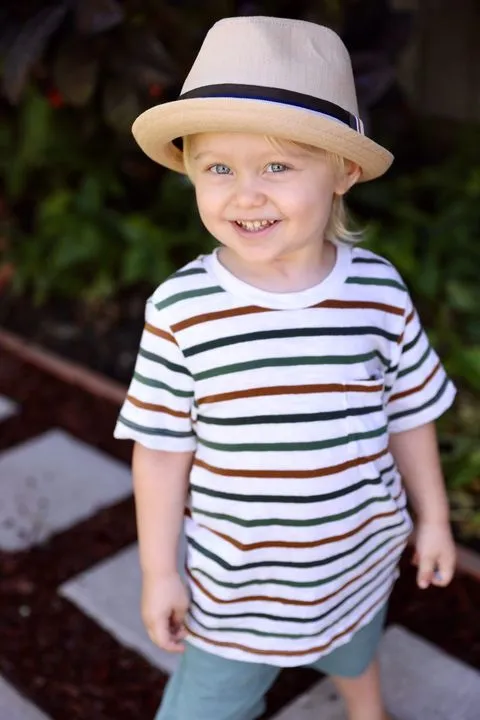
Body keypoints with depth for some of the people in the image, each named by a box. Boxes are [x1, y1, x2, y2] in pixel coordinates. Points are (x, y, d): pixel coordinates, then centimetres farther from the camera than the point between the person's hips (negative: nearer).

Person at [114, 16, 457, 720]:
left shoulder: (379, 291, -16)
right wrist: (159, 571, -5)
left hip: (360, 557, 2)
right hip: (234, 581, -2)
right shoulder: (180, 310, -21)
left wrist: (433, 518, 7)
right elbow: (163, 447, -12)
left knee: (354, 655, 31)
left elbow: (409, 416, -3)